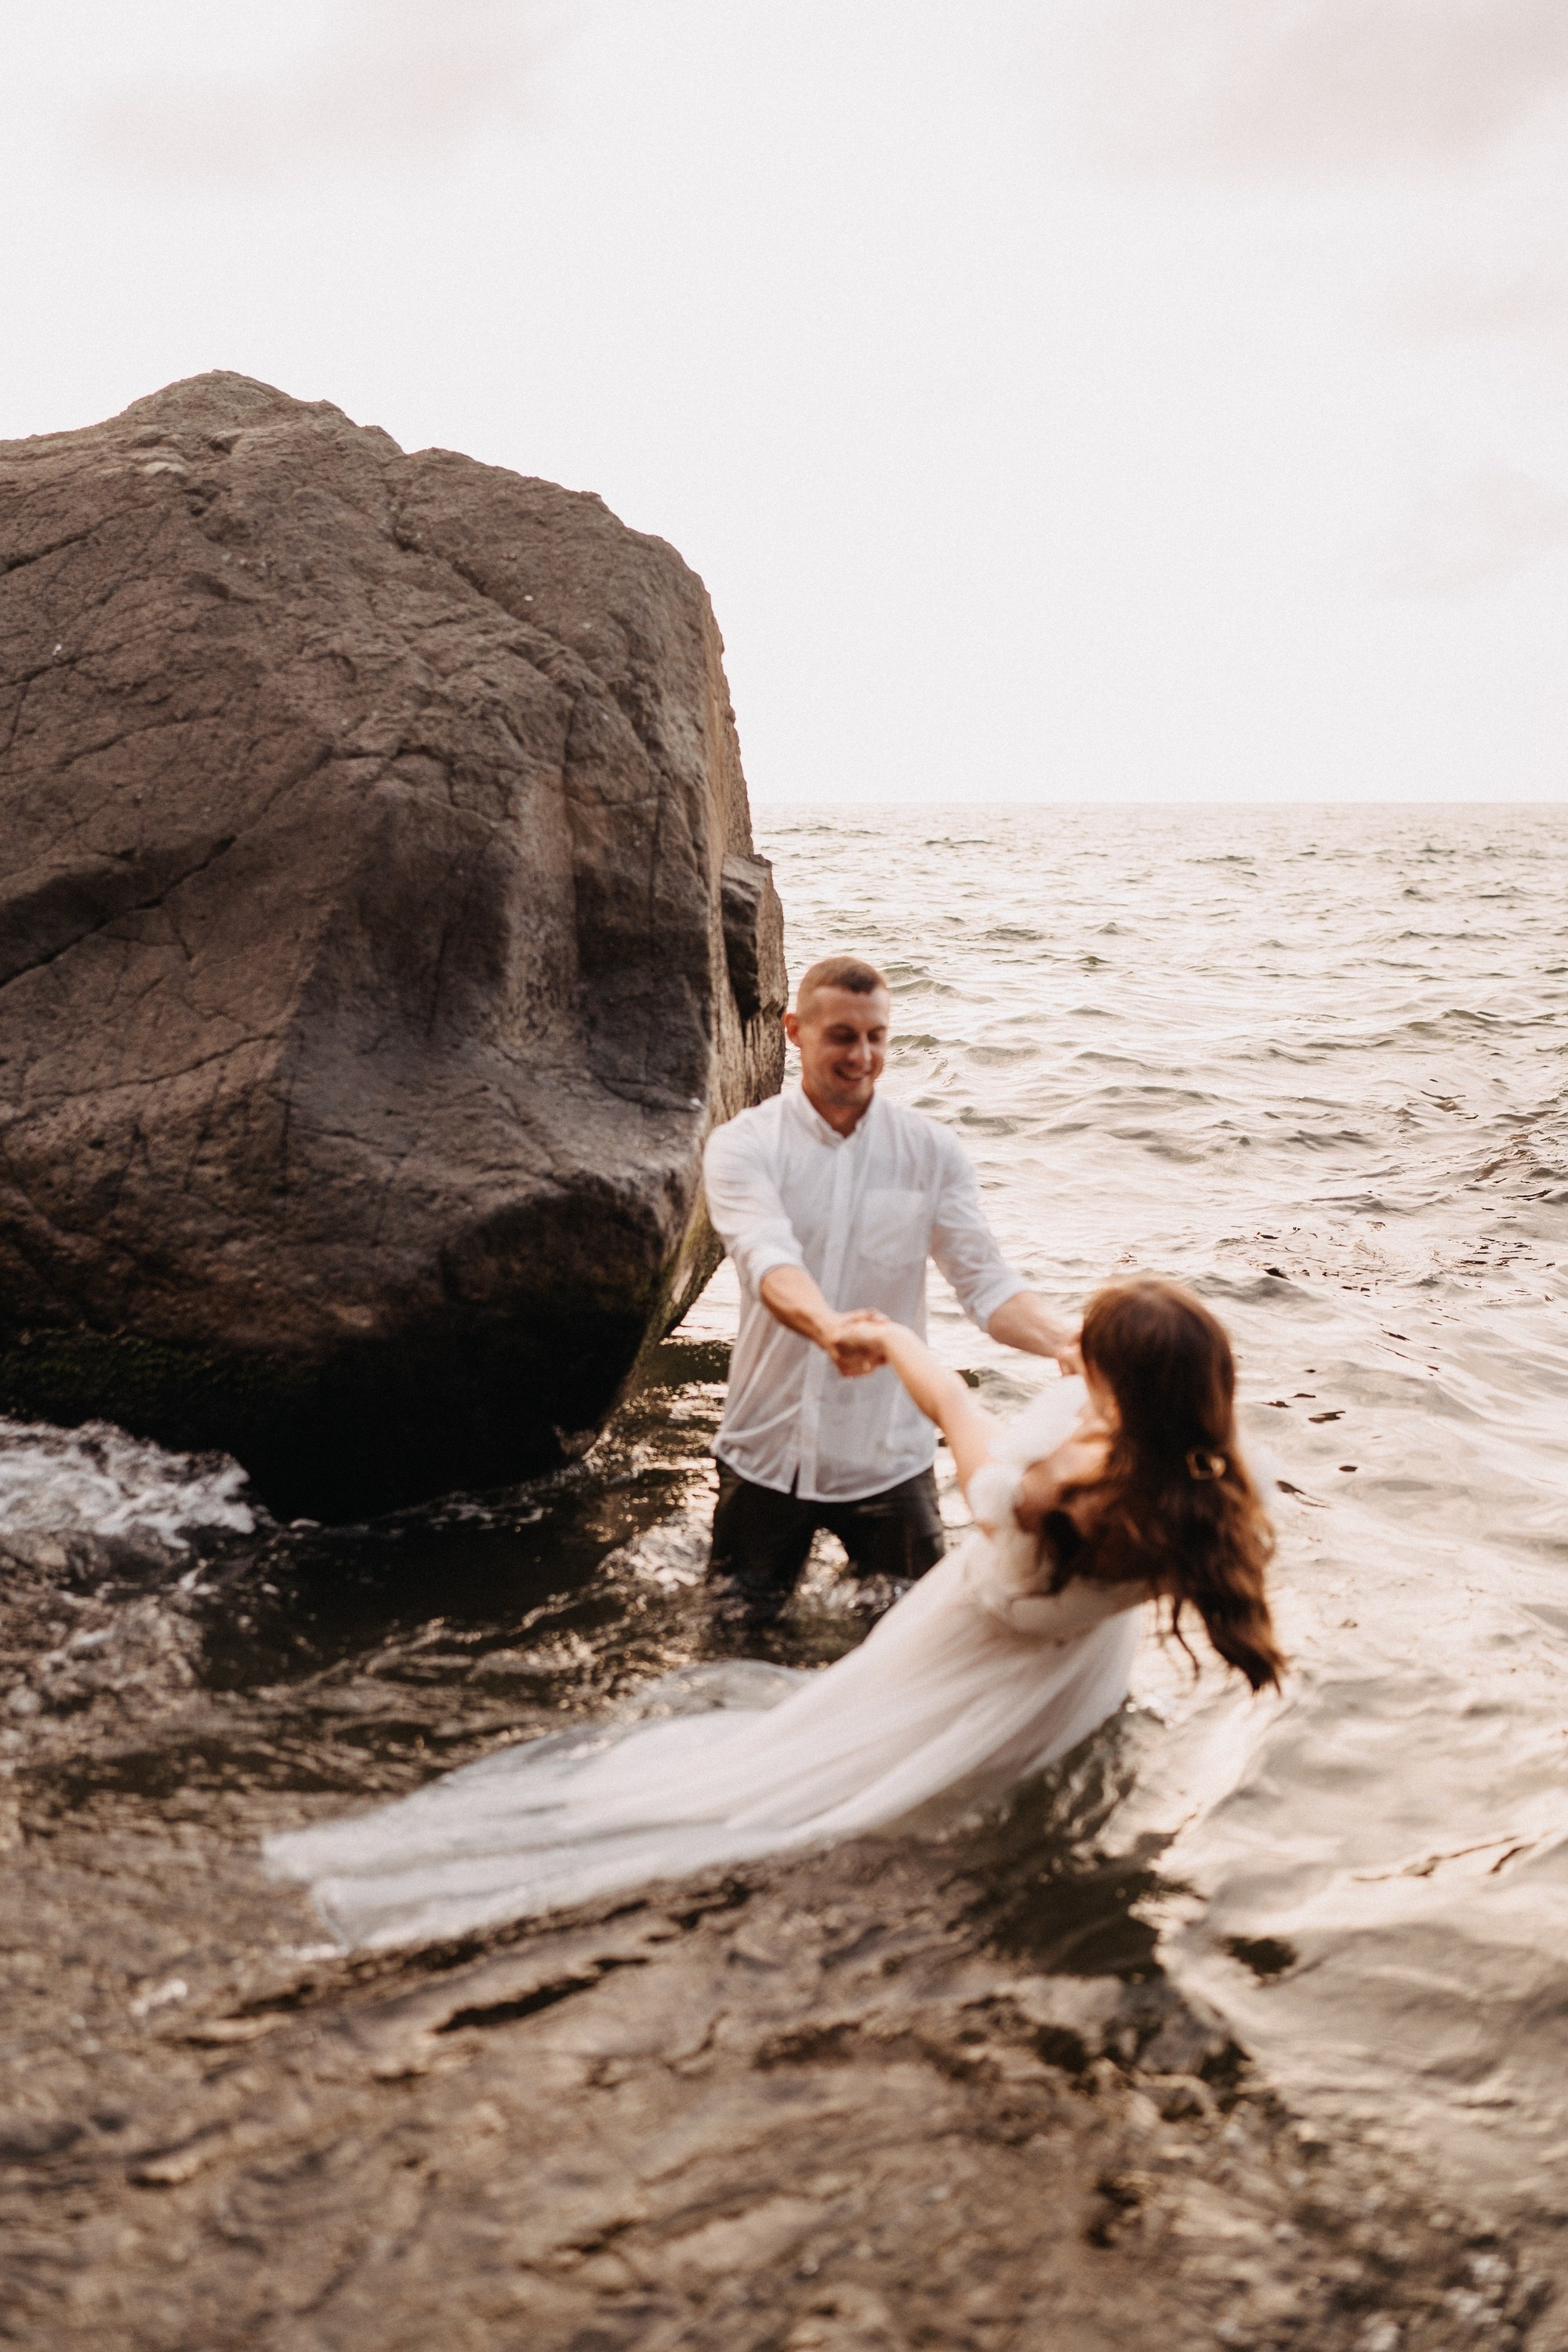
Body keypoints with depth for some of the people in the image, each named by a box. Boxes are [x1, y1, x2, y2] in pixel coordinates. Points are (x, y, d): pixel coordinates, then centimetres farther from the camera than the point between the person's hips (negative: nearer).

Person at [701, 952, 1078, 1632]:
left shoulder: (931, 1152, -3)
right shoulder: (741, 1146, -9)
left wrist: (1064, 1340, -32)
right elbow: (769, 1258, -28)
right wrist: (828, 1327, -50)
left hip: (887, 1456, 1)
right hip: (767, 1452, 0)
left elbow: (985, 1280, -11)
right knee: (735, 1636, 15)